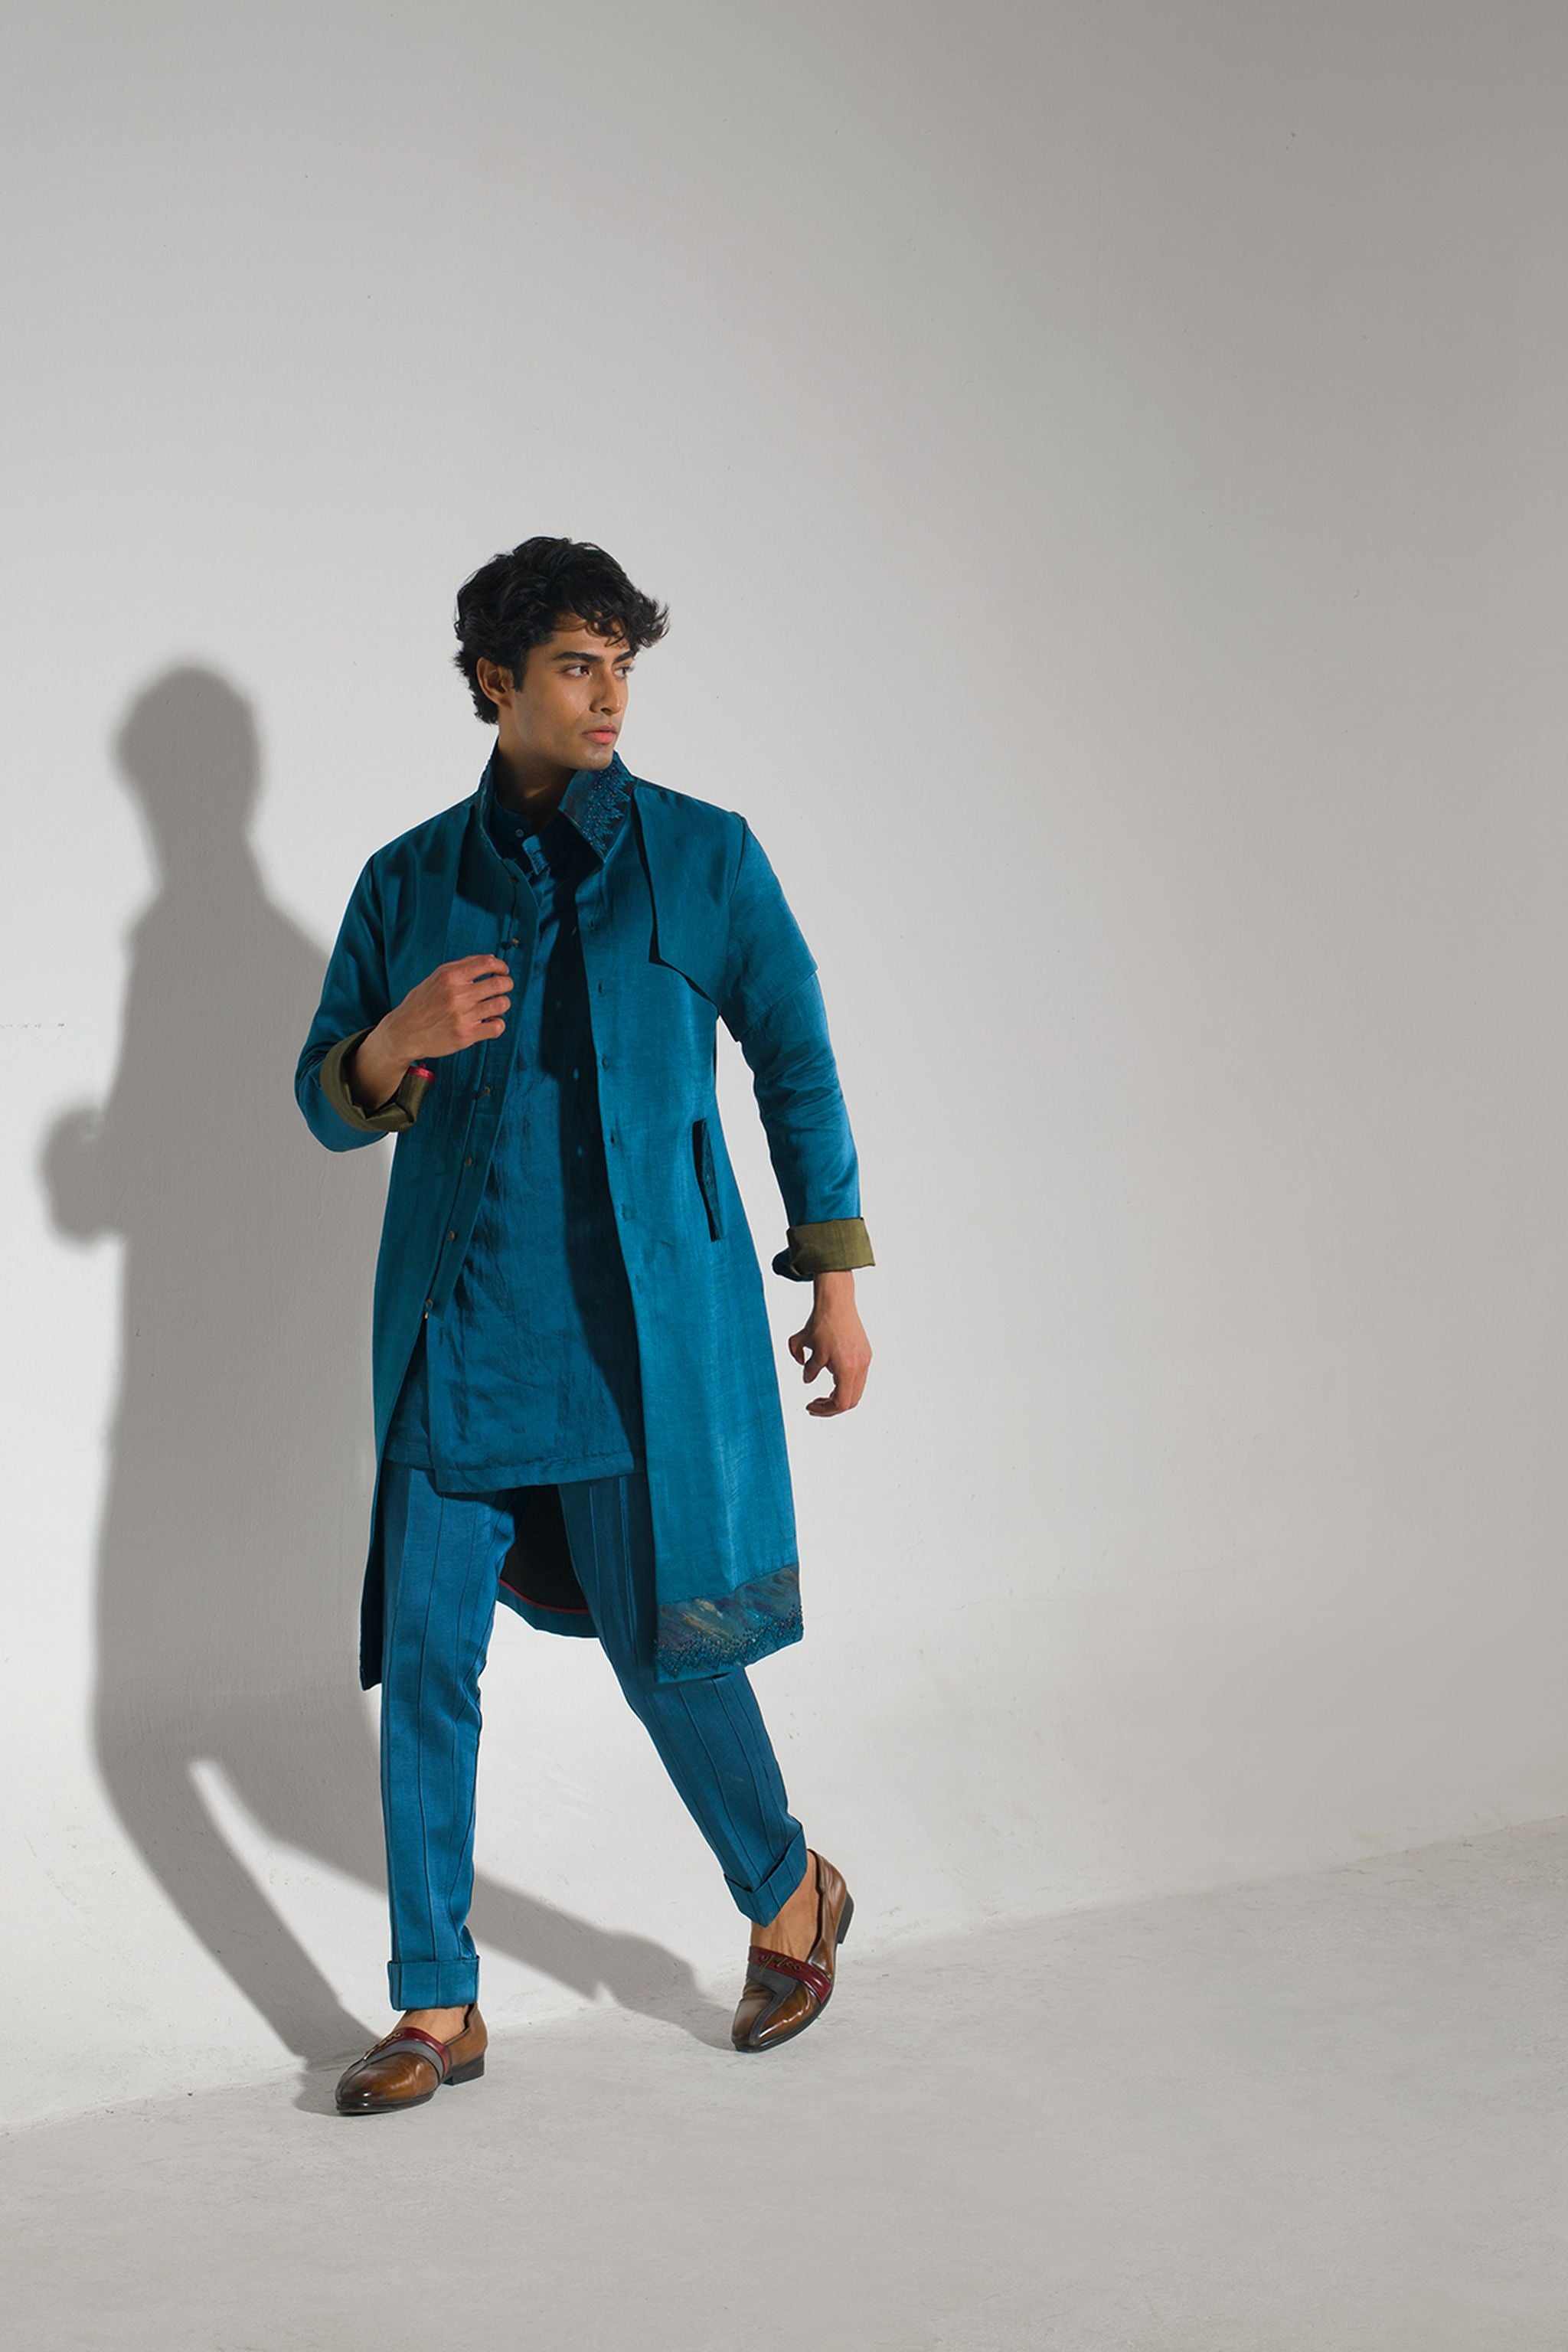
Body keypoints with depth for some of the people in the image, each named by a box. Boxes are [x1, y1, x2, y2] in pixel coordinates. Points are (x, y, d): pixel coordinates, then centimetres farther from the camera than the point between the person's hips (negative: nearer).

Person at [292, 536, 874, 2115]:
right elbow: (325, 1100, 11)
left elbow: (796, 1063, 6)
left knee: (664, 1648, 2)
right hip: (457, 1332, 3)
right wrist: (399, 1041, -12)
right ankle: (438, 2005, 13)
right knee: (424, 1658, 1)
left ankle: (791, 1895, 29)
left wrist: (835, 1279, 3)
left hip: (643, 1327, -3)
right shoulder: (410, 880, 8)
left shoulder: (702, 856, 1)